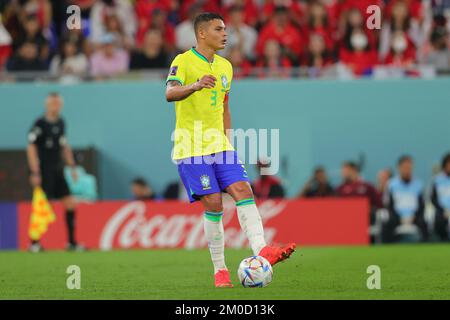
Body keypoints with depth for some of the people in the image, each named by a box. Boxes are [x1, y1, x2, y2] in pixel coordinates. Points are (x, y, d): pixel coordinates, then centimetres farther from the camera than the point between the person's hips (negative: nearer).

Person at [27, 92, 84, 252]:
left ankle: (71, 242, 7)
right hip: (44, 172, -7)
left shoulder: (61, 123, 11)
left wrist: (72, 167, 18)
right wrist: (35, 172, -17)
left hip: (58, 171, 7)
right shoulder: (40, 124, -10)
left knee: (70, 204, 1)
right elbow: (31, 148, -12)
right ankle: (34, 243, 2)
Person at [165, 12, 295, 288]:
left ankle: (261, 251, -22)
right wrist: (195, 85, -45)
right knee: (213, 204, -10)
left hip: (219, 145, 6)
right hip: (191, 148, -6)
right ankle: (220, 271, -1)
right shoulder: (183, 61, -8)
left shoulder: (225, 66, 15)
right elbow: (170, 93, -26)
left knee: (243, 190, -12)